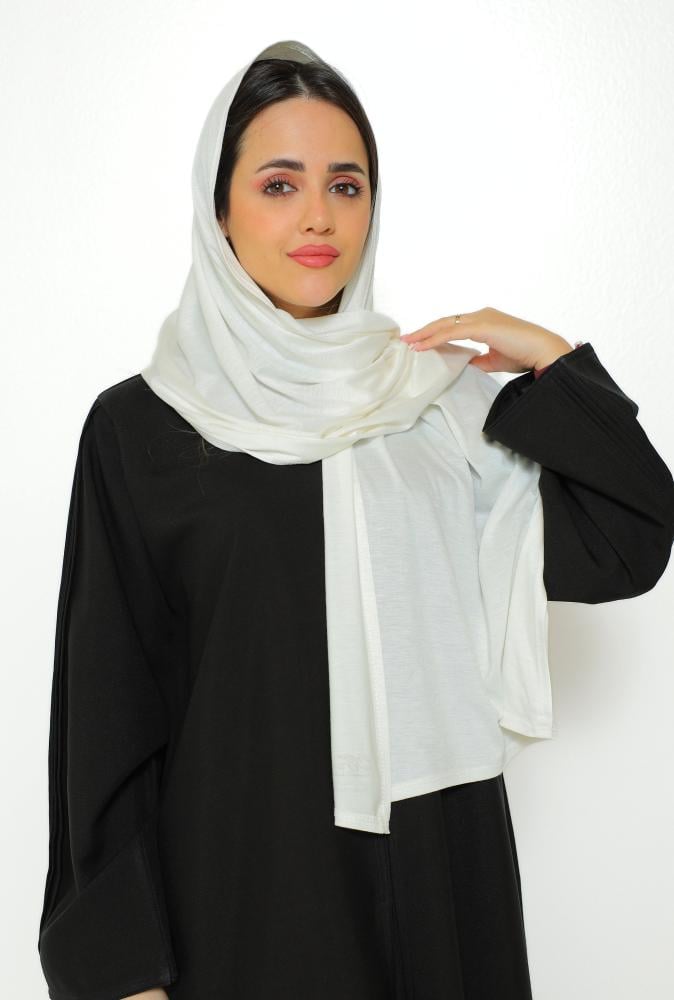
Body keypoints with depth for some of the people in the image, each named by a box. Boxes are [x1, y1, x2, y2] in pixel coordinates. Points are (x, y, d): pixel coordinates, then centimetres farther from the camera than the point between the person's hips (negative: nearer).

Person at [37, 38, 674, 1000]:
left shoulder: (437, 396, 2)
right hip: (241, 873, -3)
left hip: (440, 859, 3)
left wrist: (552, 363, -5)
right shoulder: (140, 426, -6)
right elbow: (109, 711, -5)